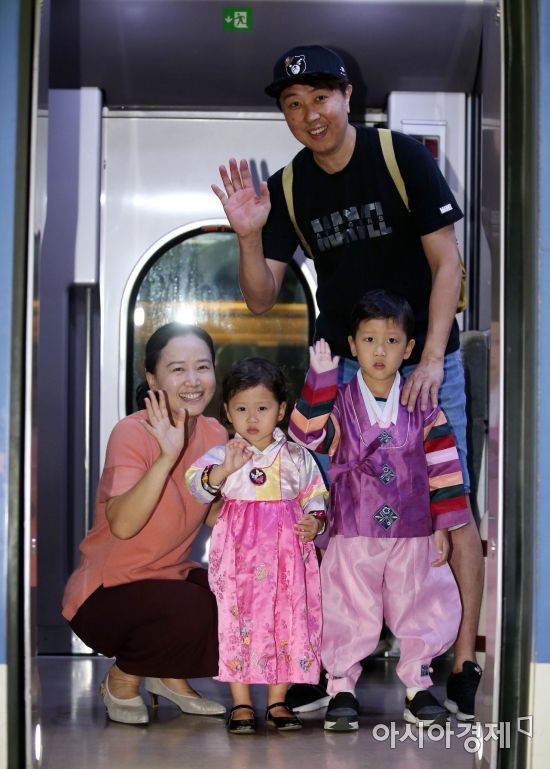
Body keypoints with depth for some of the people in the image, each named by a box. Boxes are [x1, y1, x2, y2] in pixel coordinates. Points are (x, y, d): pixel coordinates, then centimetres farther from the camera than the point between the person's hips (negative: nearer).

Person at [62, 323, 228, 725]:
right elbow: (122, 524, -33)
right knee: (194, 612, -31)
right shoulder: (133, 432, -21)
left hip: (172, 577, 7)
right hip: (106, 593, -7)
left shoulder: (214, 434, 0)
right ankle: (121, 679, 0)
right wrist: (167, 456, -41)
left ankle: (172, 676, 11)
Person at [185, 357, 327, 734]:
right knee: (238, 620, 0)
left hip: (287, 551, 1)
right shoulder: (222, 455, 0)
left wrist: (314, 522, -8)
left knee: (286, 618, 4)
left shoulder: (297, 458, 6)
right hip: (238, 553, -1)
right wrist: (226, 469, -32)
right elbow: (198, 483, -16)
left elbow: (315, 497, 12)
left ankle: (278, 701, 16)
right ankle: (241, 703, 10)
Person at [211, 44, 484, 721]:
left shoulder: (403, 156, -10)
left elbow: (446, 262, -9)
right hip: (339, 364, 4)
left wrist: (431, 359, -17)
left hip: (426, 359, -3)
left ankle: (463, 665, 2)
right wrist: (249, 235, -20)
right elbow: (262, 298, -1)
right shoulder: (288, 188, 0)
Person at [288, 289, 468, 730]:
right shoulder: (339, 401, -2)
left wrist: (443, 526, -1)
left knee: (420, 609, 10)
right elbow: (307, 434, -19)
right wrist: (320, 377, -26)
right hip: (353, 533, -1)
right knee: (350, 612, 4)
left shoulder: (423, 406, 0)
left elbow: (443, 463, 1)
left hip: (412, 533, 1)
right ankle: (341, 689, 16)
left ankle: (417, 687, 26)